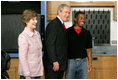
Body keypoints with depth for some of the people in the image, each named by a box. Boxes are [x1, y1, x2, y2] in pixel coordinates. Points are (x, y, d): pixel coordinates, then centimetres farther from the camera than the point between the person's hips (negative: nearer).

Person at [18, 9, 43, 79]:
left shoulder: (37, 34, 8)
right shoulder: (23, 36, -14)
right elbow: (22, 57, -16)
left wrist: (41, 70, 12)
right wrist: (27, 75, -18)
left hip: (38, 72, 7)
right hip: (29, 73, -6)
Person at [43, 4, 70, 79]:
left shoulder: (61, 25, 16)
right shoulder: (53, 24, -13)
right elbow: (50, 44, -20)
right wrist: (54, 61, -22)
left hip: (60, 64, 9)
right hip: (53, 64, -9)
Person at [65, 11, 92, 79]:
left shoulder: (86, 33, 6)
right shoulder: (68, 32, -3)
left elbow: (88, 49, 9)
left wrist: (90, 63, 4)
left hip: (82, 61, 3)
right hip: (71, 61, -2)